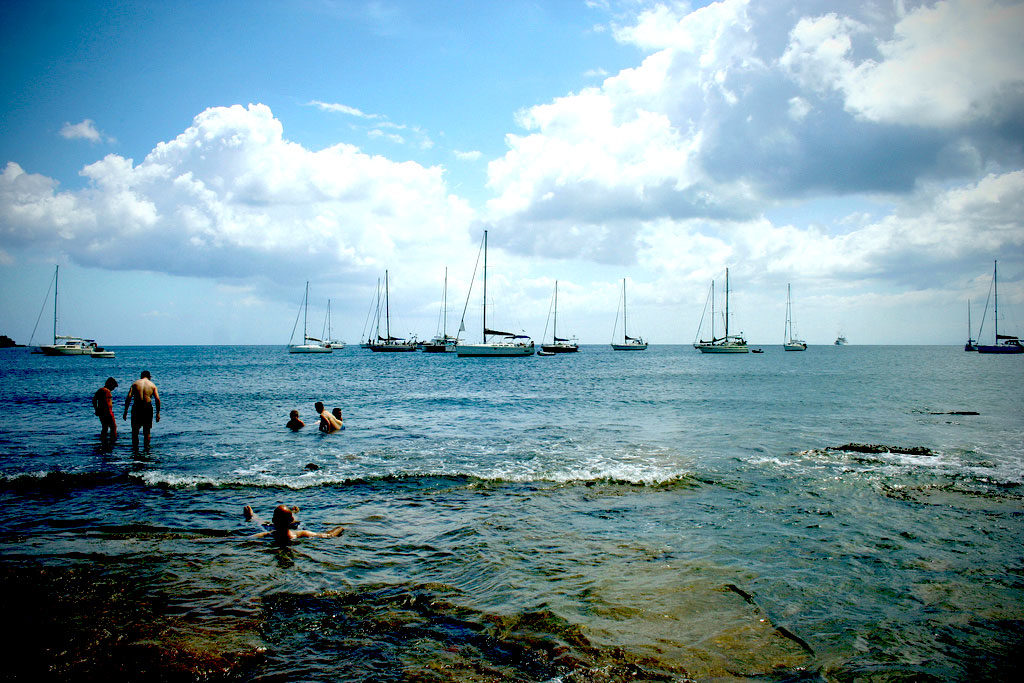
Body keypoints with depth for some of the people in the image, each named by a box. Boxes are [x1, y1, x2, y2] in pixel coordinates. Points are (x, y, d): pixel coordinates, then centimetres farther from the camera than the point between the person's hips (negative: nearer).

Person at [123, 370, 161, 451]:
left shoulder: (135, 383, 7)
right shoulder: (152, 385, 7)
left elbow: (128, 397, -2)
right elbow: (157, 399, -2)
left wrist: (125, 411, -2)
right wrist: (158, 413, 2)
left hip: (136, 408, -1)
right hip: (148, 408, 1)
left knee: (135, 431, 10)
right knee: (146, 431, 12)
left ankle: (135, 449, 5)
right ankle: (147, 450, 11)